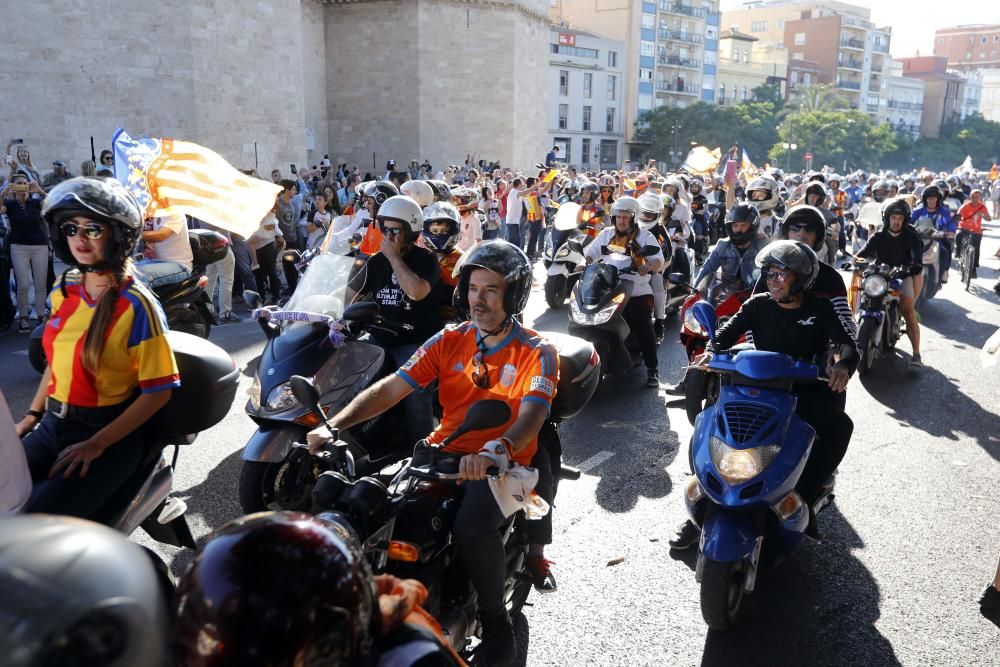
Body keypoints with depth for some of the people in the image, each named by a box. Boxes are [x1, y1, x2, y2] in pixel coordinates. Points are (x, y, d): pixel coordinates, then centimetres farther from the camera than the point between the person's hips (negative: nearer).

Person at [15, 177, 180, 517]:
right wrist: (32, 414, 13)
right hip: (53, 424, 7)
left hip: (110, 432, -6)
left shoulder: (137, 305, -14)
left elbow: (158, 390, -15)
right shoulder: (64, 289, 7)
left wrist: (96, 444, -18)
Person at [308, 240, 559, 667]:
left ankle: (495, 618, -4)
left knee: (472, 524, -33)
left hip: (504, 464, -4)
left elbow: (531, 415, -21)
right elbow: (391, 388, -1)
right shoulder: (450, 340, 8)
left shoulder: (536, 352, -3)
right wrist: (333, 426, -15)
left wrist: (495, 451, -43)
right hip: (444, 452, 4)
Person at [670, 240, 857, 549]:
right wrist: (712, 350, -31)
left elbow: (846, 343, -10)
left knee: (840, 426, -30)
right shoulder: (759, 304, 6)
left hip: (806, 388, -1)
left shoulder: (820, 308, 3)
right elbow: (730, 329, -8)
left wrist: (842, 363, -34)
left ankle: (804, 496, -15)